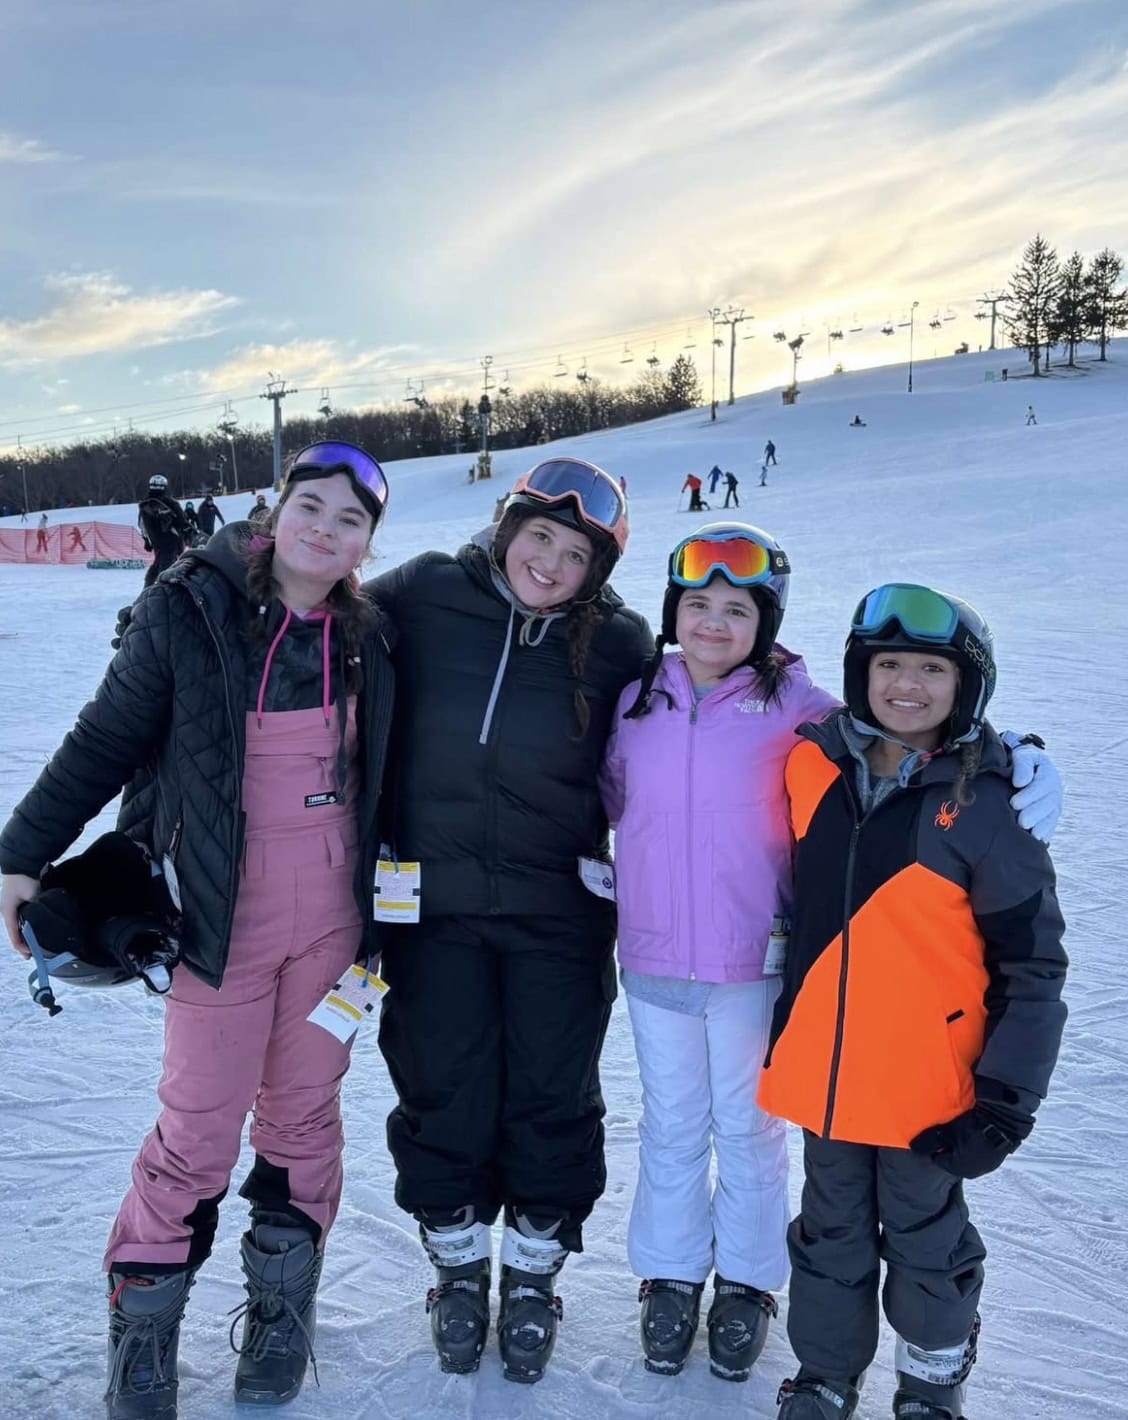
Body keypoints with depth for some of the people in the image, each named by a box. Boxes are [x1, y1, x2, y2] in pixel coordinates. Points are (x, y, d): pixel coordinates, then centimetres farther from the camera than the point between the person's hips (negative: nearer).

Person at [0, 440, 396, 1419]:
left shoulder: (370, 636, 1)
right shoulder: (190, 613, -10)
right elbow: (105, 742, -4)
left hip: (332, 917, 3)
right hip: (223, 915, -3)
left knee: (304, 1114, 13)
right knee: (199, 1128, 2)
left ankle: (283, 1306, 34)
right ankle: (144, 1327, 25)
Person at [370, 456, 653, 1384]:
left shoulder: (618, 645, -6)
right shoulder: (425, 596, -6)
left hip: (557, 913, 0)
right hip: (435, 905, 1)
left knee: (552, 1098, 11)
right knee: (443, 1091, 13)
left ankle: (534, 1274, 35)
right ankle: (460, 1264, 37)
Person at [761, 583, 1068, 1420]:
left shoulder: (987, 804, -15)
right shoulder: (813, 767, -5)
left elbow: (1033, 965, -10)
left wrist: (1005, 1098, -12)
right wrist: (783, 1028, 14)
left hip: (927, 1082, -3)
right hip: (822, 1068, 3)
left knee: (924, 1237, 18)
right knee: (831, 1232, 21)